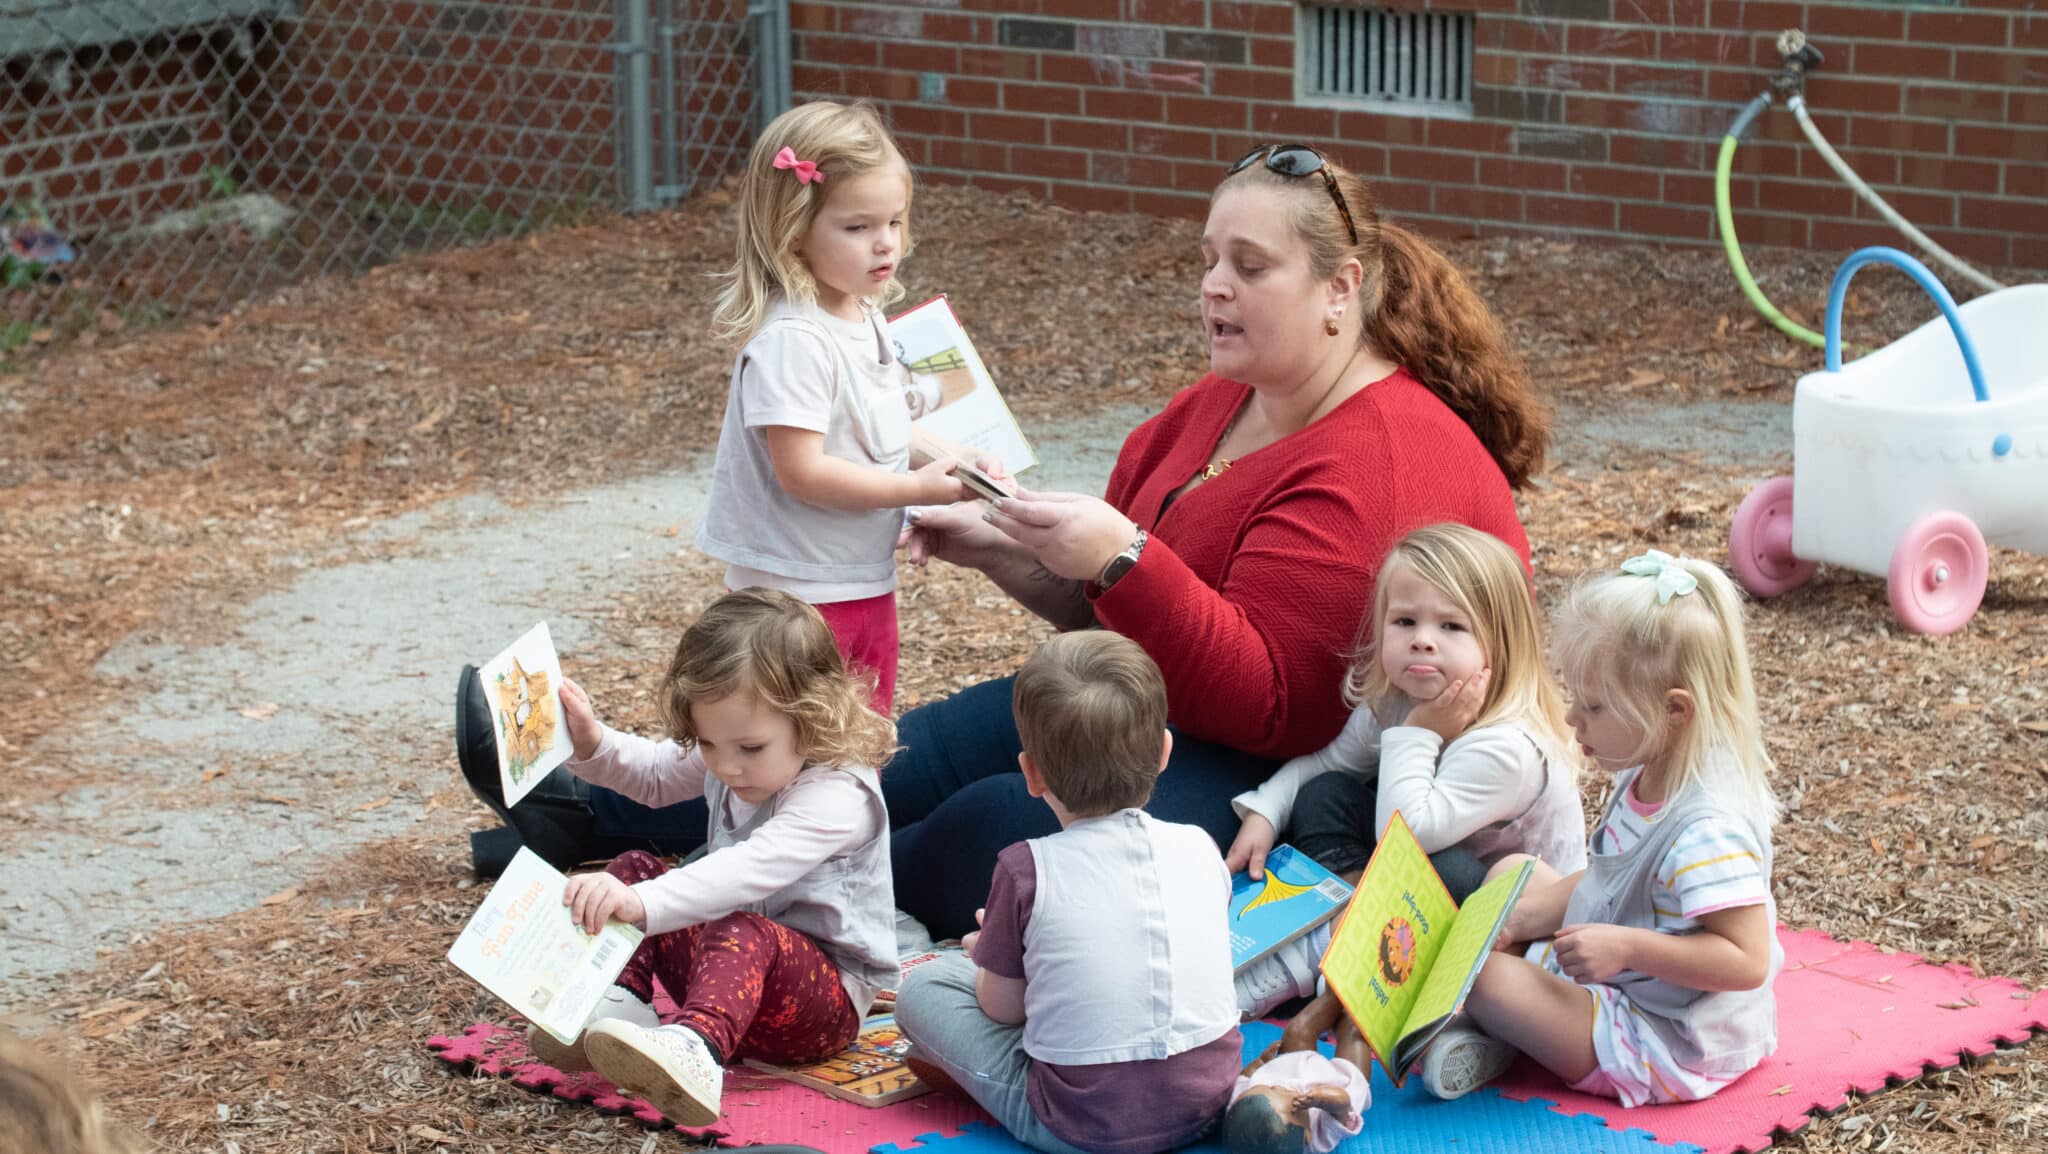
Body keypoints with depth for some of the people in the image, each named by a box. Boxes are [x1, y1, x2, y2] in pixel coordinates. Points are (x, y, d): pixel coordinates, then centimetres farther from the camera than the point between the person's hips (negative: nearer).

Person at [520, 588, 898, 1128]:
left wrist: (643, 903, -54)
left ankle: (696, 1049, -70)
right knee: (634, 867, 2)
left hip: (828, 995, -9)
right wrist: (593, 744, -1)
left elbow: (747, 872, -41)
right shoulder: (730, 760, 4)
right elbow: (653, 775, 22)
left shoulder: (837, 796, -25)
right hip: (740, 965, 10)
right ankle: (624, 1003, -21)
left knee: (742, 935, -40)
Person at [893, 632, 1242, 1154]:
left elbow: (1002, 1007, -2)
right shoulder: (1198, 848, -1)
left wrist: (995, 952, 22)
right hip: (1207, 1102, 4)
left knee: (921, 987, 9)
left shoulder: (1027, 870, -12)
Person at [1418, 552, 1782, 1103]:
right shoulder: (1643, 782, 1)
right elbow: (1604, 882, 15)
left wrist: (1625, 947, -35)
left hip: (1670, 1047, -11)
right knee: (1511, 872, 18)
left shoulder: (1707, 829, -31)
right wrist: (1523, 916, 2)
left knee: (1482, 975, -21)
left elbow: (1746, 961, -32)